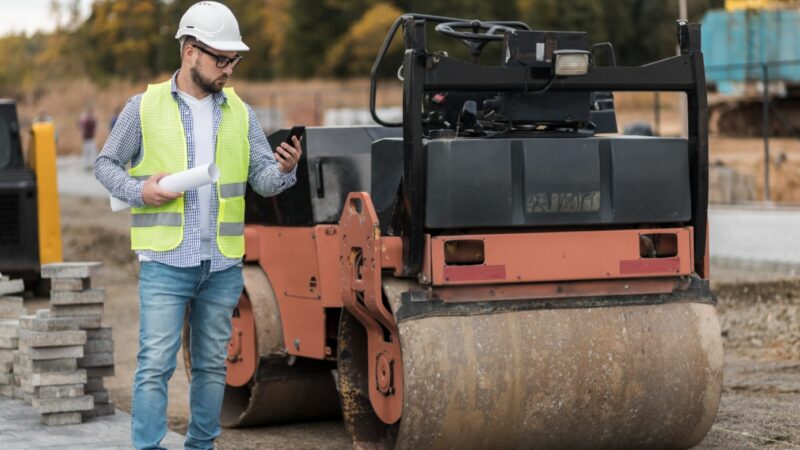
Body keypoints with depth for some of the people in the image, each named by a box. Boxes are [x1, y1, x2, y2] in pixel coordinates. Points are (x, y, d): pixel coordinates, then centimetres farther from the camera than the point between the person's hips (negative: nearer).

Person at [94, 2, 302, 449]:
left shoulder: (240, 113, 8)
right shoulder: (145, 107, 0)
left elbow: (263, 179, 4)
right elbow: (106, 164, 7)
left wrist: (285, 169, -19)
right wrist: (139, 190, -12)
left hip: (224, 265, 4)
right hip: (165, 262, -3)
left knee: (212, 364, 12)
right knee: (156, 363, -8)